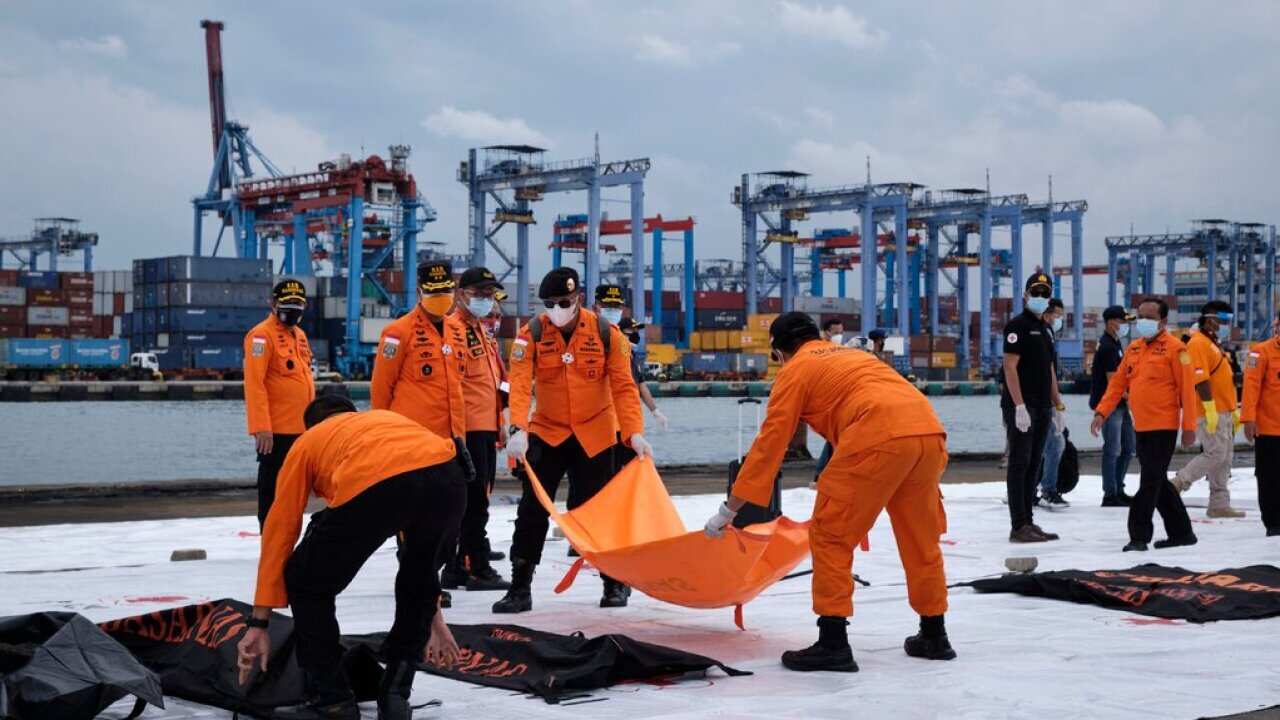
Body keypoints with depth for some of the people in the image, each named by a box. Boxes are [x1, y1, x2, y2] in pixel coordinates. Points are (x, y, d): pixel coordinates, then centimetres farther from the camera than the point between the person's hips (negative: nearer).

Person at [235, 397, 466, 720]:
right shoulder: (391, 421, 45)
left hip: (373, 485, -4)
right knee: (417, 583, 34)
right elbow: (420, 526, 47)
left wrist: (259, 624, 33)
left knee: (306, 585, 21)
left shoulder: (307, 442, 36)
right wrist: (432, 613, 52)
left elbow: (279, 531, 31)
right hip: (447, 476, 4)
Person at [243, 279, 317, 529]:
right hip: (276, 430, -8)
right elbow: (254, 383, -18)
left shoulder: (299, 335, 16)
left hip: (300, 428, 8)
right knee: (274, 490, -4)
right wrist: (261, 427, -24)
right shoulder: (262, 335, -11)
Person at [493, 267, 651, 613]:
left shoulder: (605, 332, -10)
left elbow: (623, 386, -10)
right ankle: (520, 587, 5)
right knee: (532, 509, -4)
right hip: (546, 433, 1)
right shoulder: (532, 333, -10)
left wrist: (635, 432, -21)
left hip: (594, 435, -1)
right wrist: (519, 429, -34)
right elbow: (519, 384, -19)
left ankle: (615, 581, 24)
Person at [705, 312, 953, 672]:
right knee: (921, 537, 21)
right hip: (930, 430, 7)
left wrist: (729, 510, 12)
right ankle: (934, 635, 32)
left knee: (831, 534, 3)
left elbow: (769, 444, 8)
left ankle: (832, 642, 0)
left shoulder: (796, 370, 13)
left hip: (879, 438, -7)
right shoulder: (852, 355, 34)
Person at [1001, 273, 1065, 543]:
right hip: (1021, 407, -8)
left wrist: (1057, 406, 19)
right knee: (1020, 464, -7)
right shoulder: (1017, 325, -7)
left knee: (1034, 465, 10)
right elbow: (1010, 366, -15)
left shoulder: (1044, 329, 18)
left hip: (1042, 408, 9)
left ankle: (1028, 522, 15)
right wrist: (1020, 406, -21)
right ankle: (1019, 527, -8)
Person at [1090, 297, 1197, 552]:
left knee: (1150, 482, -8)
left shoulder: (1174, 348, -8)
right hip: (1141, 426, 8)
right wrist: (1102, 412, 3)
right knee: (1158, 483, 13)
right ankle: (1181, 532, 23)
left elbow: (1187, 388, -10)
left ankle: (1139, 536, -6)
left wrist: (1189, 426, -14)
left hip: (1164, 427, -8)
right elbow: (1118, 382, 14)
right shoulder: (1134, 348, 13)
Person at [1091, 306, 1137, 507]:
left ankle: (1118, 490, 22)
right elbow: (1112, 382, -20)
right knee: (1113, 450, -7)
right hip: (1108, 405, -10)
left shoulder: (1116, 343, 15)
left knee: (1128, 446, 14)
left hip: (1120, 405, 10)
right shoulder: (1108, 347, -16)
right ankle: (1110, 495, -2)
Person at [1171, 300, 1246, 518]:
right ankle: (1178, 483, -5)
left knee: (1224, 458, 9)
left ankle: (1220, 504, 12)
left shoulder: (1212, 343, 20)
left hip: (1224, 412, 10)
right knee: (1215, 454, -12)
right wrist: (1210, 409, -24)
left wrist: (1233, 410, 23)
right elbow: (1201, 379, -21)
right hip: (1211, 413, -10)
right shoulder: (1199, 343, -13)